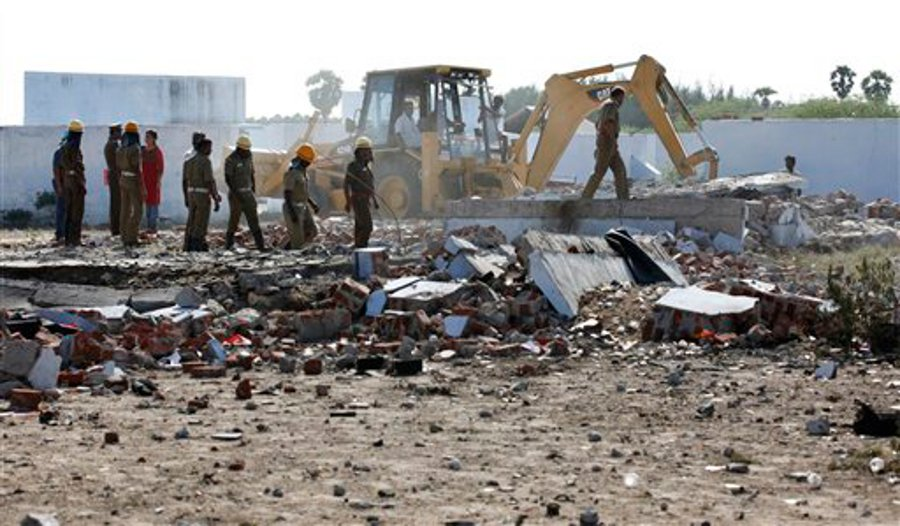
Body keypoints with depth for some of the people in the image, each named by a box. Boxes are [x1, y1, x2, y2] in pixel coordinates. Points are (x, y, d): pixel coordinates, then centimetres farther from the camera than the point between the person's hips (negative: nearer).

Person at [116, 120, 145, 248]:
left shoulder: (120, 149, 5)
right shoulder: (135, 149, -19)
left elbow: (119, 166, 12)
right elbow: (137, 169, -21)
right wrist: (142, 187, -17)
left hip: (123, 180, 8)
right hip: (134, 182, -8)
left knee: (125, 210, 12)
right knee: (137, 211, -3)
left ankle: (124, 238, 15)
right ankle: (131, 239, -8)